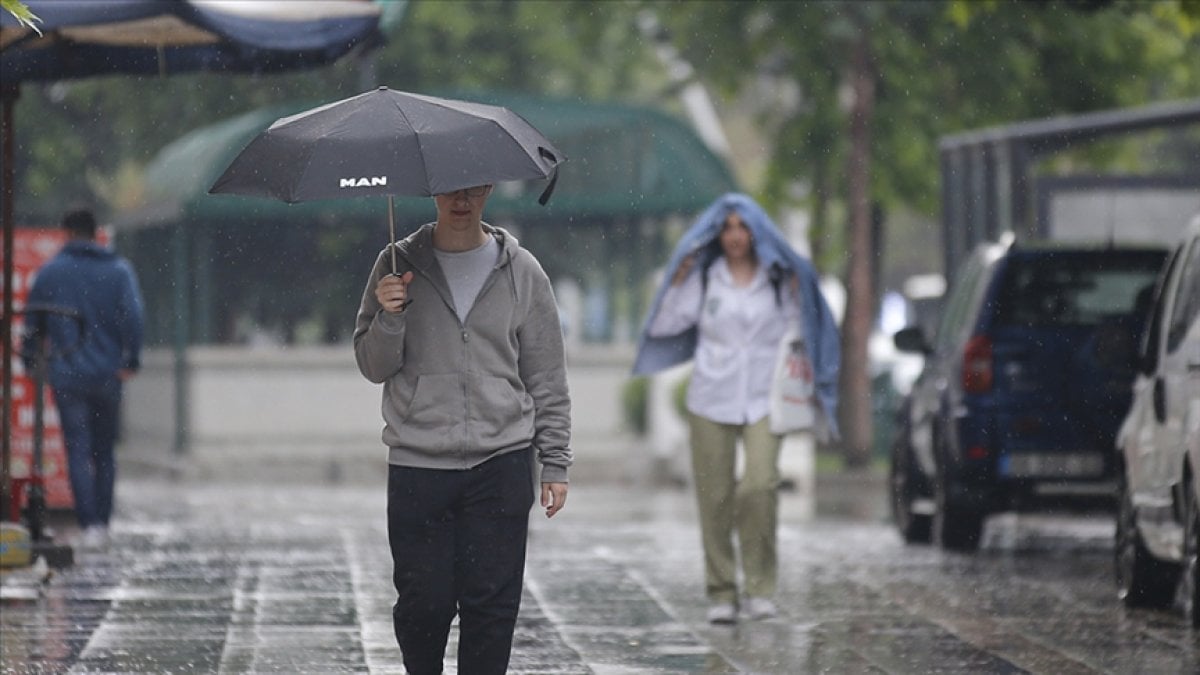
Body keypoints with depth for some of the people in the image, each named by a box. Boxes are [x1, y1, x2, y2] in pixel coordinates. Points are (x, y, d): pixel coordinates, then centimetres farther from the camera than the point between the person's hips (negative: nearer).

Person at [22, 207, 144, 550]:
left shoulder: (49, 272, 2)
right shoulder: (119, 270, 2)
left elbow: (33, 321, 5)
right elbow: (132, 316, -9)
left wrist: (30, 361, 15)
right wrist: (130, 360, -7)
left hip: (66, 375, -1)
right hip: (107, 375, 1)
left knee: (78, 451, -2)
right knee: (105, 451, 14)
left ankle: (88, 525, -15)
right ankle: (101, 524, 13)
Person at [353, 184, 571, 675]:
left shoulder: (521, 273, 6)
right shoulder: (398, 265, 5)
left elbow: (547, 377, 9)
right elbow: (373, 367, 5)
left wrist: (555, 464, 6)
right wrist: (389, 318, -14)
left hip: (501, 464, 0)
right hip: (416, 468, 0)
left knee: (492, 603, -3)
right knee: (423, 602, 0)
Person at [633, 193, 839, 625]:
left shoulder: (780, 279, 8)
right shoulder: (703, 278, 8)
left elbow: (795, 335, 12)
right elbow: (663, 326, 6)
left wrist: (797, 298, -3)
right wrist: (677, 281, -3)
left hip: (763, 400, -1)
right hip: (710, 402, 1)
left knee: (759, 486, -20)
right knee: (715, 498, -1)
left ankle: (759, 588, -13)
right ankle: (721, 594, 7)